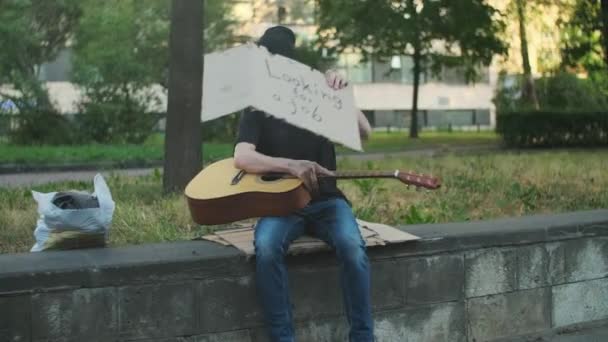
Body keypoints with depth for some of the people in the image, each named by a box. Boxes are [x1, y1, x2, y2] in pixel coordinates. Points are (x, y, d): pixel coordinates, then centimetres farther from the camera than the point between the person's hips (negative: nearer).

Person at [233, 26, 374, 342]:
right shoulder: (257, 111, 2)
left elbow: (364, 133, -6)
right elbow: (242, 157, -17)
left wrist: (342, 97, -22)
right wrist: (291, 166, -32)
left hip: (325, 200, 1)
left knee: (352, 247, -32)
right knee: (266, 247, -35)